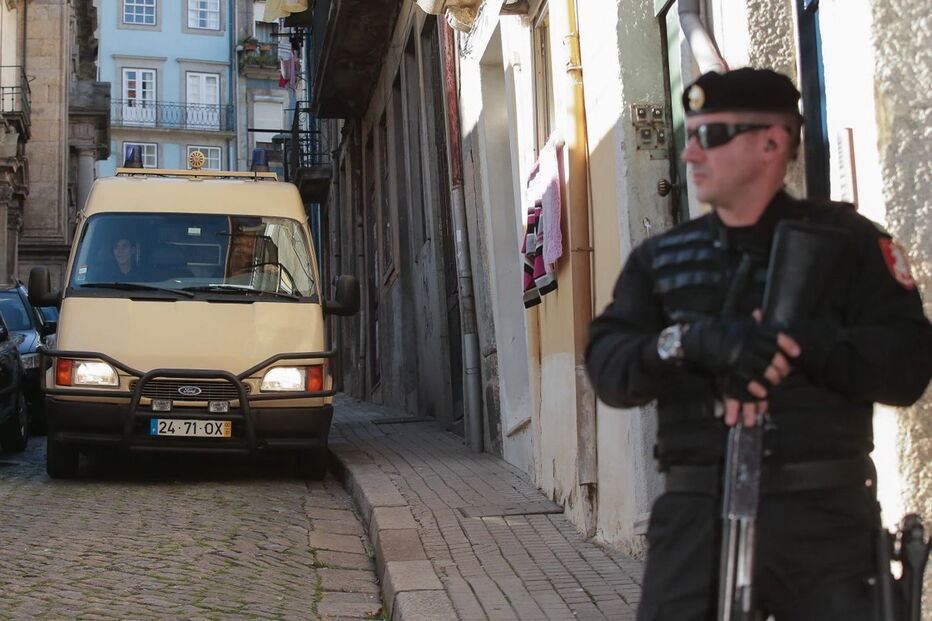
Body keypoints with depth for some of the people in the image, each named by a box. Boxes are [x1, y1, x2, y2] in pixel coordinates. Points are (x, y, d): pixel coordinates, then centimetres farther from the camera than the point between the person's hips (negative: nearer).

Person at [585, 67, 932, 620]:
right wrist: (686, 341, -22)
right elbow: (608, 367, -2)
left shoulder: (844, 241, 3)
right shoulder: (659, 259, 11)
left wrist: (791, 338, -20)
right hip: (697, 519, 2)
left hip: (823, 518, -1)